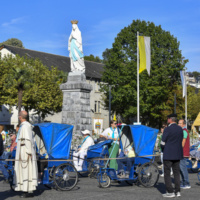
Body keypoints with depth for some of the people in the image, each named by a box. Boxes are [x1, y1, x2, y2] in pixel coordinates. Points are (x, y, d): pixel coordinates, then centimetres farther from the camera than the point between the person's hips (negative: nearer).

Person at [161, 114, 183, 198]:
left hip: (168, 154, -6)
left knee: (167, 173, 1)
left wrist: (164, 149, 9)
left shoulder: (167, 129, -13)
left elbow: (163, 143, -9)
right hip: (178, 154, 6)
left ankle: (170, 192, -1)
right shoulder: (180, 129, 6)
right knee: (176, 173, 12)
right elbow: (181, 141, 11)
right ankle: (177, 191, 13)